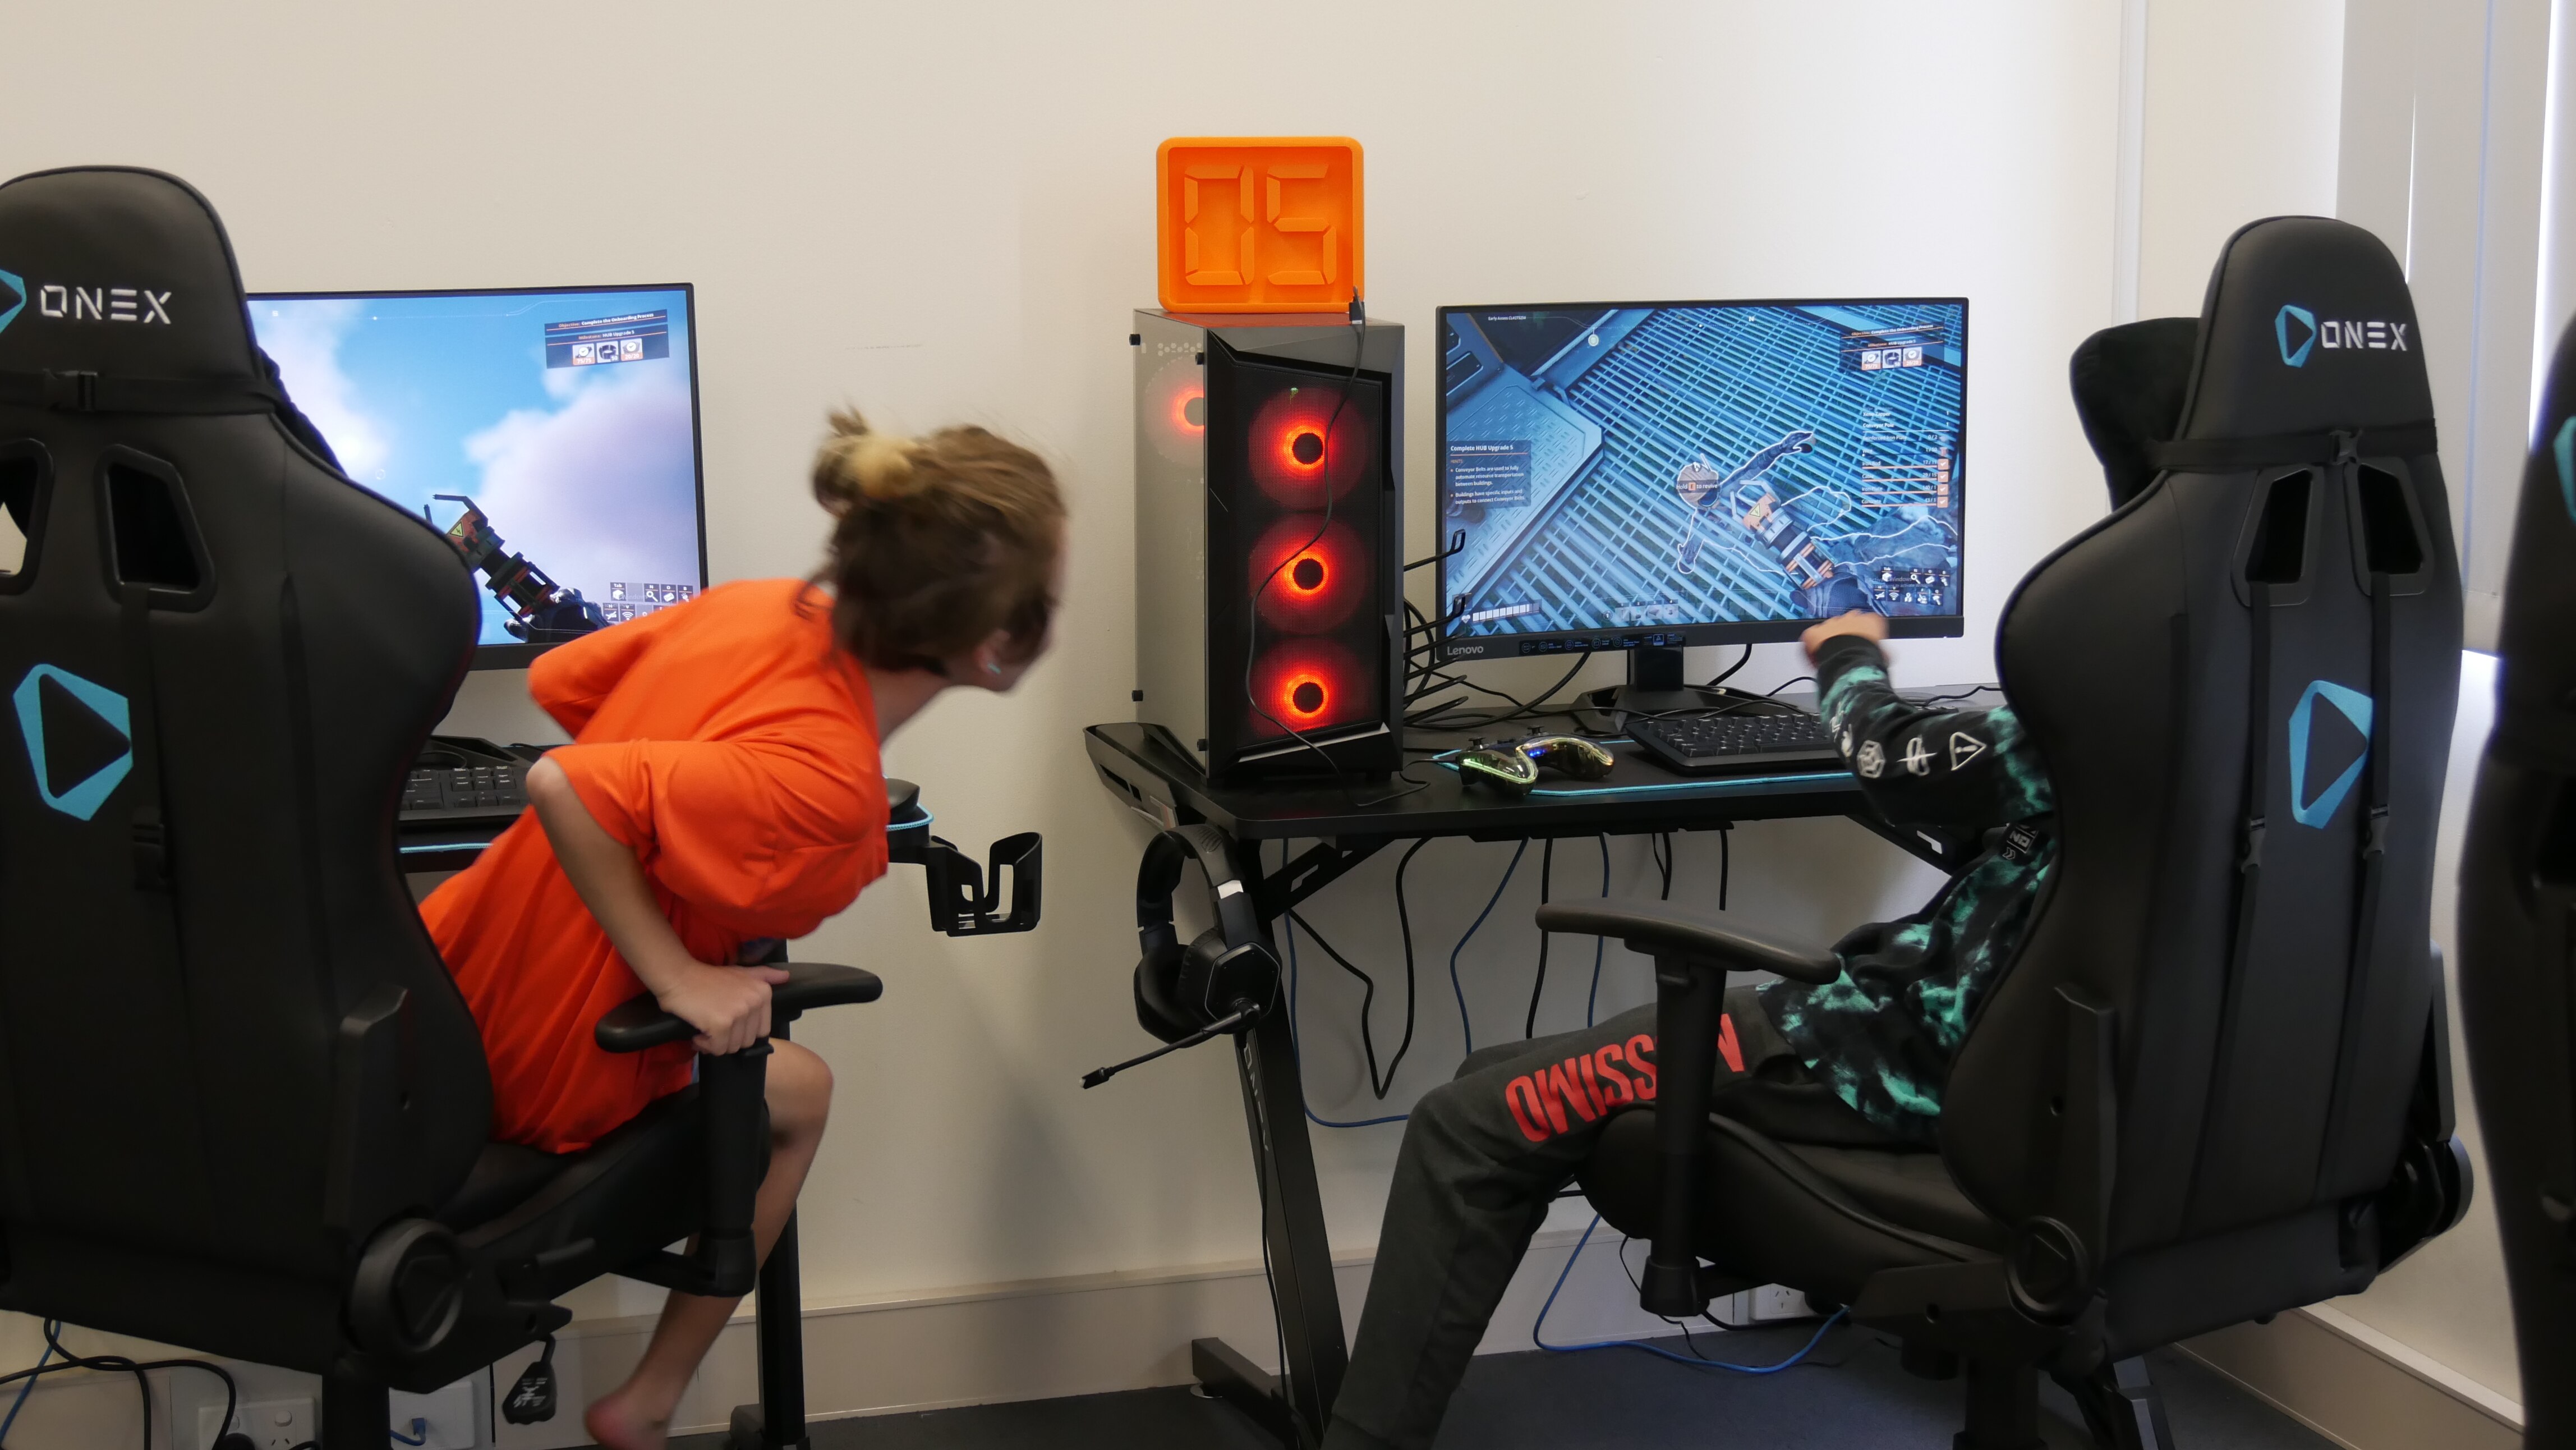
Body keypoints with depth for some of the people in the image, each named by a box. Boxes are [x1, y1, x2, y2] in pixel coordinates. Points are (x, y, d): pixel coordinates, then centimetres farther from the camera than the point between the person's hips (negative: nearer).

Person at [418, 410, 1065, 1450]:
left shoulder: (752, 607, -10)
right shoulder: (825, 789, -31)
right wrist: (677, 979, -26)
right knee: (800, 1094, 22)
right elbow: (564, 785, -38)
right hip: (555, 1083, -6)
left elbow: (552, 682, 2)